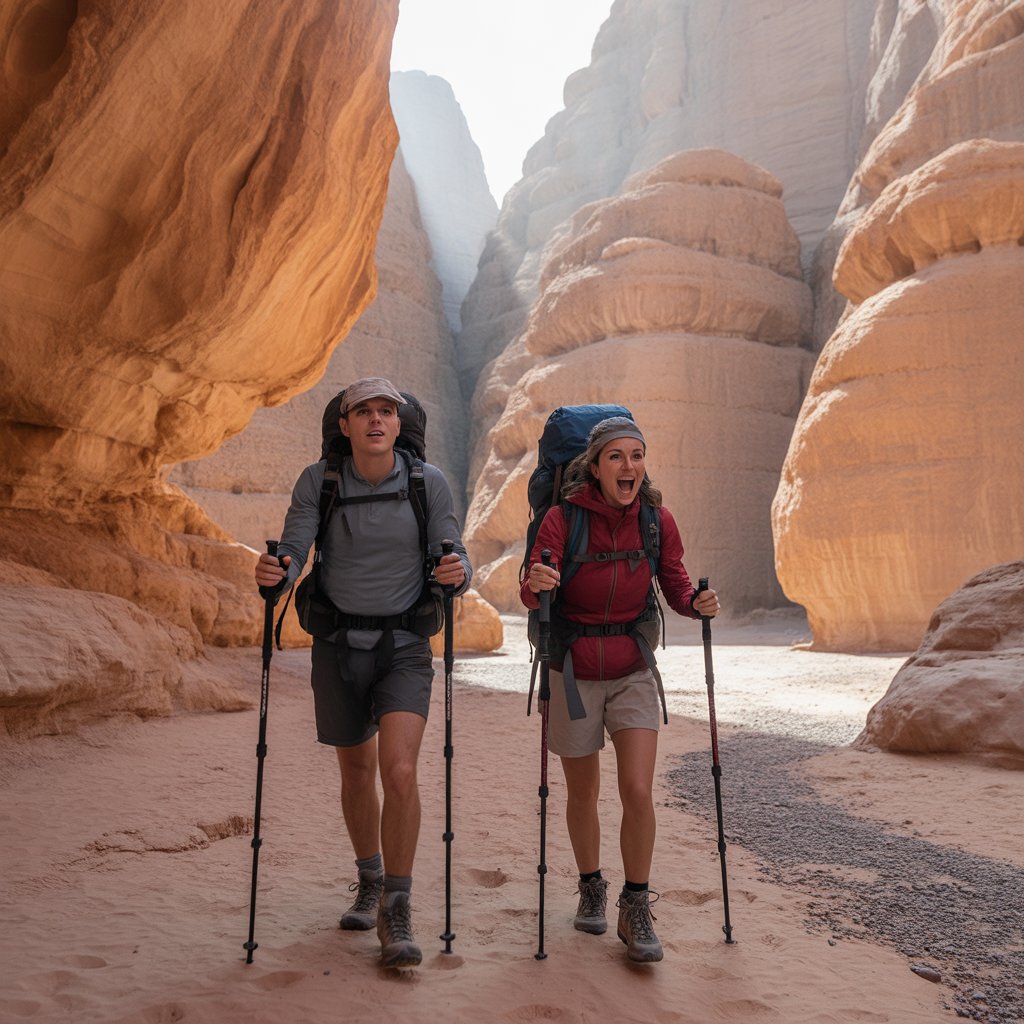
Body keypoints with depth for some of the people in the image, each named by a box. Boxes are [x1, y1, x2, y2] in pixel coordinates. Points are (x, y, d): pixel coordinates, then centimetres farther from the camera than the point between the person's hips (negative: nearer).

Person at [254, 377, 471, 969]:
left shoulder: (428, 483, -6)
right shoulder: (318, 483, -5)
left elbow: (455, 561, -5)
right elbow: (292, 557, -10)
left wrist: (458, 573, -28)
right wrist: (273, 574, -32)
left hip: (404, 646, -2)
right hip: (338, 644, 2)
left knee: (399, 772, -17)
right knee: (356, 773, 15)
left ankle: (397, 910, 1)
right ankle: (369, 881, 39)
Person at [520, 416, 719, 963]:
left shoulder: (658, 520, -7)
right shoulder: (562, 518, -16)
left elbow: (675, 587, 2)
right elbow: (531, 593, -21)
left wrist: (697, 604, -19)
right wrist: (536, 583, -44)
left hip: (633, 671, 1)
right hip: (574, 672, -1)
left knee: (638, 790, -10)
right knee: (583, 792, 12)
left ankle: (636, 908, 10)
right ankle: (591, 888, 37)